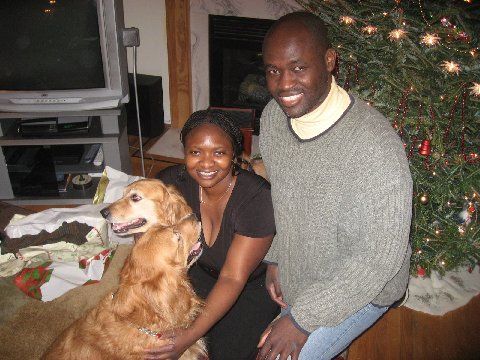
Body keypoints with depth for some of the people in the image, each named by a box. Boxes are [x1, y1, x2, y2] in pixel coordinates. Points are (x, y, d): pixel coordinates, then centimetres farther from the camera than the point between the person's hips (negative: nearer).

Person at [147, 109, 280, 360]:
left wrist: (191, 335, -36)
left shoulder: (257, 199, -31)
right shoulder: (173, 182, -17)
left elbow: (233, 279, -30)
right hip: (201, 272, 4)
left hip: (254, 284, -3)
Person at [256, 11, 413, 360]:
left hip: (359, 290, -6)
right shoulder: (273, 115, -11)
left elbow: (379, 255, -28)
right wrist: (276, 258, 4)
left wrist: (303, 317, -22)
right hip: (297, 278, 7)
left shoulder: (375, 144, -33)